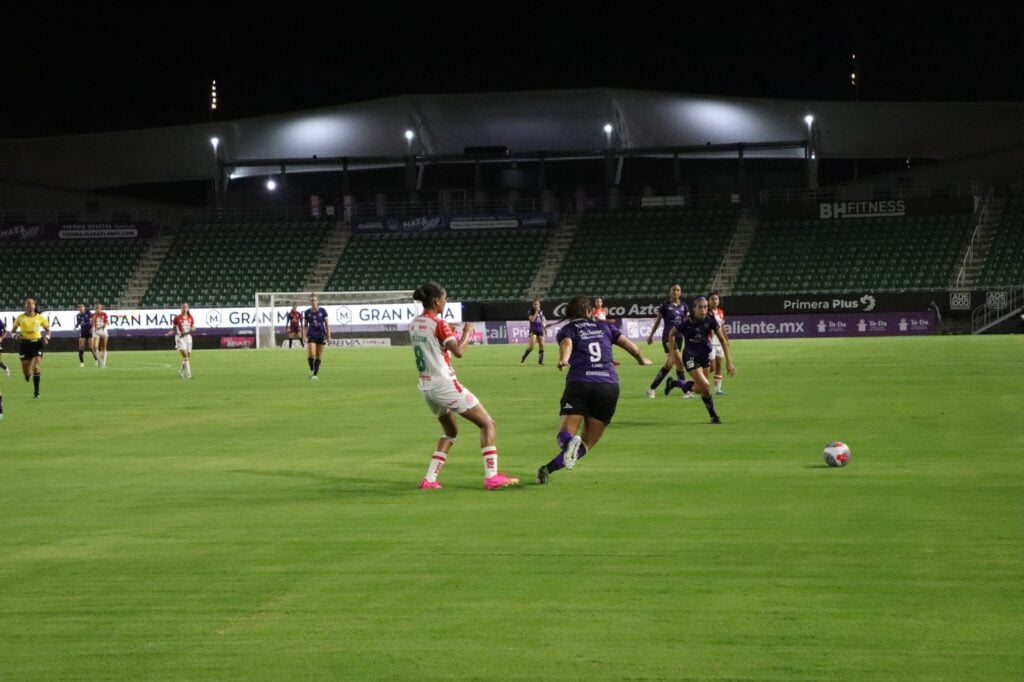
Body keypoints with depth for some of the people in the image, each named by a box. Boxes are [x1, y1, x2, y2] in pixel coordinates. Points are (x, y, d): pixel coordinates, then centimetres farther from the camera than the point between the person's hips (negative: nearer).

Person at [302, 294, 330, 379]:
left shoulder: (322, 311, -1)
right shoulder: (307, 312, 2)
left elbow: (326, 324, 3)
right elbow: (305, 325, 8)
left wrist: (328, 336, 0)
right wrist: (304, 336, -1)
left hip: (321, 335, 0)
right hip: (311, 335, 0)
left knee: (318, 356, 2)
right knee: (312, 354, -16)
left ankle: (315, 374, 12)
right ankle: (311, 369, 10)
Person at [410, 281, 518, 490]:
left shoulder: (414, 324, 8)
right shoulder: (438, 324, -14)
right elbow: (458, 351, -23)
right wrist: (467, 332, -8)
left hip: (426, 387, 8)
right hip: (445, 384, -8)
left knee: (450, 431, 25)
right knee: (487, 423, 1)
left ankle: (429, 479, 15)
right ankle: (491, 477, -7)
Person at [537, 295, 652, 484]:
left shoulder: (568, 329, 15)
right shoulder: (604, 327, 23)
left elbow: (567, 343, -8)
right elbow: (628, 344, 18)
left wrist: (563, 359, -28)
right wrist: (641, 359, 38)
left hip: (579, 383, -2)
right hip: (609, 386, 2)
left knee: (565, 434, -4)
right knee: (587, 443, 6)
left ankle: (569, 441, -42)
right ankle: (549, 468, -15)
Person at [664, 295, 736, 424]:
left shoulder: (711, 319, -16)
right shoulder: (686, 321, -24)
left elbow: (723, 339, -6)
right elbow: (672, 334, -6)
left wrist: (728, 360, -8)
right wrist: (673, 354, -9)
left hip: (705, 355, 5)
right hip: (691, 357, -5)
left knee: (699, 389, 15)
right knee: (705, 386, -18)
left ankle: (675, 383, 42)